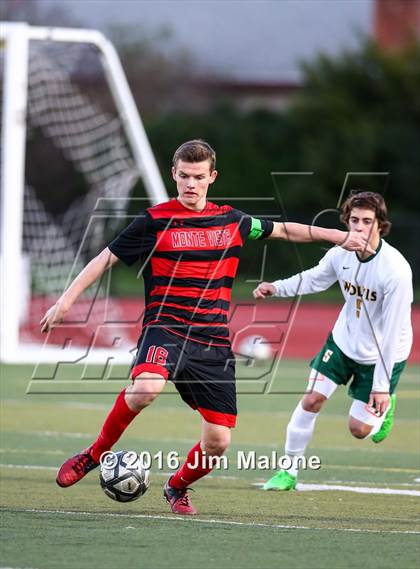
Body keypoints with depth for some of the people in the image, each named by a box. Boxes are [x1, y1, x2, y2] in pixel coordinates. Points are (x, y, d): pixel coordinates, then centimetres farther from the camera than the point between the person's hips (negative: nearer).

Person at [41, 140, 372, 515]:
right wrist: (67, 300, -3)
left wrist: (338, 236, 25)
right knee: (146, 388, -37)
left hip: (214, 342, 4)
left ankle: (177, 487, 30)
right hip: (166, 329, -4)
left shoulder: (231, 221, 11)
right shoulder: (154, 221, 1)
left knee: (218, 442, -2)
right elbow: (108, 257, 5)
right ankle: (95, 455, -14)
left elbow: (283, 230, 26)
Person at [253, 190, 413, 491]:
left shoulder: (396, 269, -31)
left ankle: (385, 404, 34)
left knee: (359, 429, -1)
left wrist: (382, 385, -25)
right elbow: (315, 278, 9)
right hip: (345, 340, 4)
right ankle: (290, 471, 12)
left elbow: (393, 329, -28)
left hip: (383, 354, -4)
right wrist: (278, 288, -9)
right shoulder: (341, 254, -15)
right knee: (312, 400, -4)